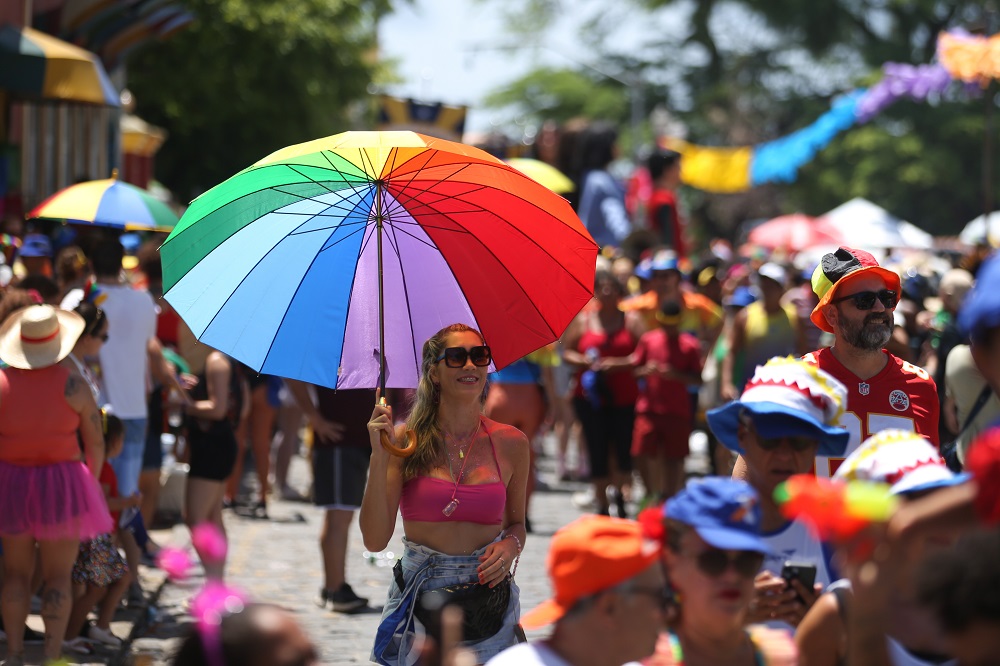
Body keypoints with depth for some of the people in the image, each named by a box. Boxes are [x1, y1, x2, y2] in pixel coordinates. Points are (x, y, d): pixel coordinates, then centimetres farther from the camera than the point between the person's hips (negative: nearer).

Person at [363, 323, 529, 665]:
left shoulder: (511, 442, 2)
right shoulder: (404, 440, -3)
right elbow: (375, 540, -9)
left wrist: (511, 546, -7)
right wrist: (379, 457, -16)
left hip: (487, 601, 1)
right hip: (418, 596, -1)